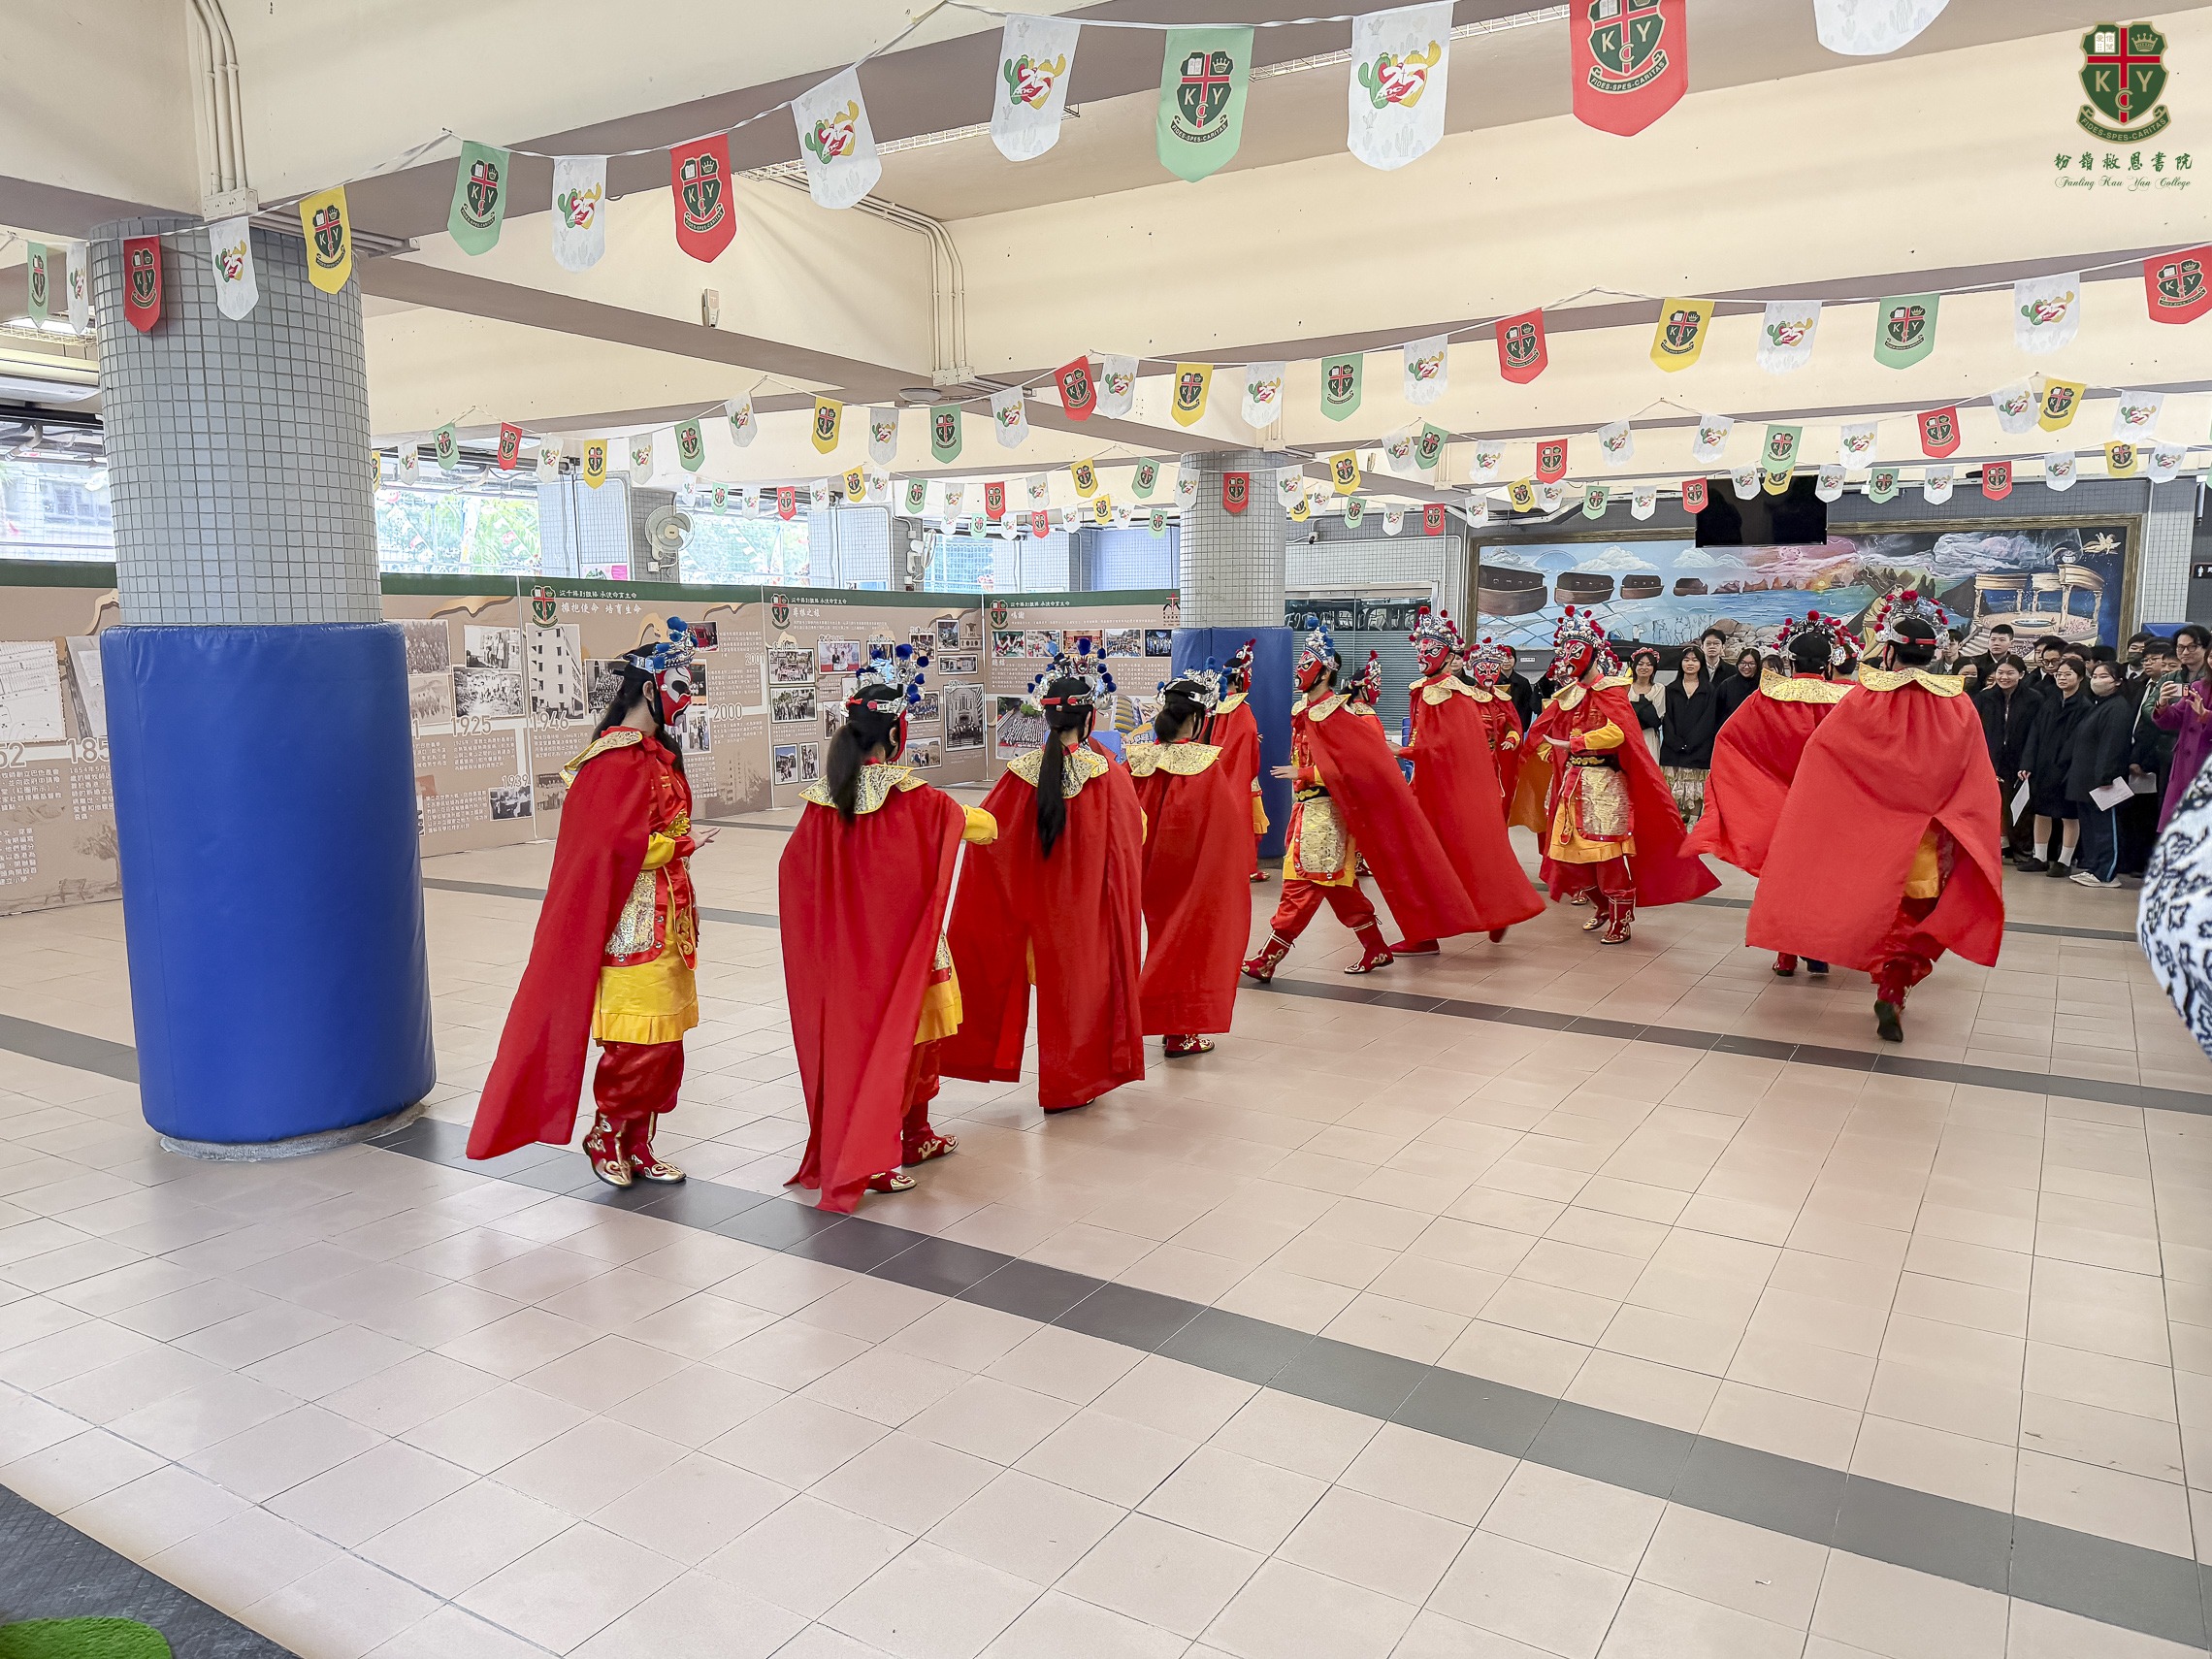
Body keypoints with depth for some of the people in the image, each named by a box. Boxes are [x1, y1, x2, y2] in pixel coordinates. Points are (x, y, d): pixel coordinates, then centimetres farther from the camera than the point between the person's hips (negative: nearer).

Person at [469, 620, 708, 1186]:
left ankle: (637, 1144, 21)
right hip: (634, 922, -9)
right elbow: (619, 843, -22)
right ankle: (605, 1133, 15)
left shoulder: (657, 752, 15)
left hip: (666, 921, 9)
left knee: (665, 1041, 11)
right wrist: (682, 847, -11)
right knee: (640, 1041, -4)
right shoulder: (620, 758, -15)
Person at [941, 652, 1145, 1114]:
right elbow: (1132, 840, -10)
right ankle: (1074, 1082, 23)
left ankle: (1061, 1079, 30)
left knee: (1053, 980, 19)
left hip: (1040, 904, 2)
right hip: (1091, 904, -2)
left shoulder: (1021, 772, -11)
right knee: (1085, 978, 13)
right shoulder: (1110, 776, -16)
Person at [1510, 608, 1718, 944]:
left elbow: (1617, 731, -22)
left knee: (1610, 852, -9)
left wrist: (1572, 743, -19)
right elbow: (1538, 733, 21)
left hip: (1605, 782, -7)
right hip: (1572, 781, 7)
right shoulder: (1568, 695, 15)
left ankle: (1621, 920, 0)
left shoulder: (1611, 691, -5)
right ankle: (1601, 905, 28)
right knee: (1573, 850, 8)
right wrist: (1551, 754, 5)